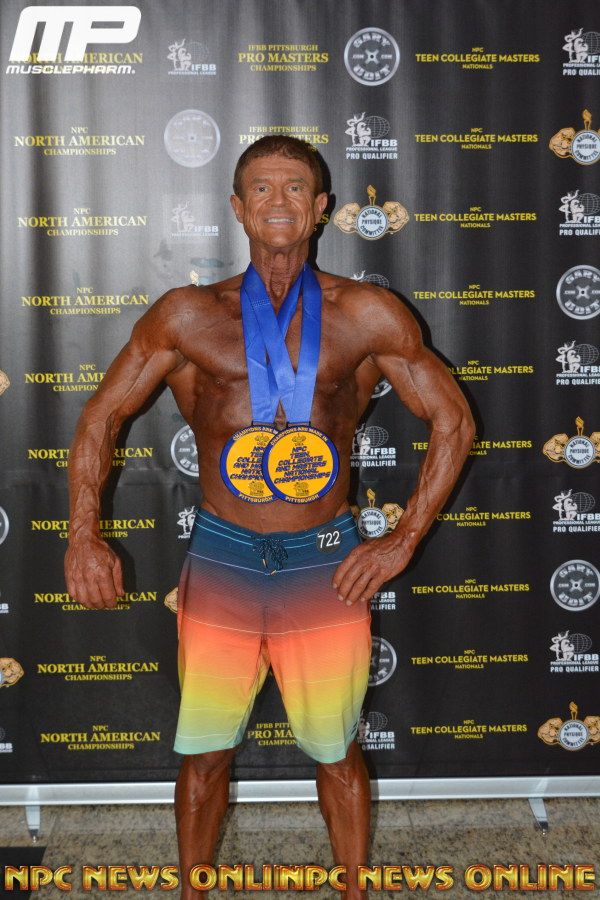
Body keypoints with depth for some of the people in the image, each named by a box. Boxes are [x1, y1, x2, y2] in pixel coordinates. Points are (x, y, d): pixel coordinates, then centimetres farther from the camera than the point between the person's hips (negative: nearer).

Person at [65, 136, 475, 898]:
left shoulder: (365, 316, -1)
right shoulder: (189, 316, 1)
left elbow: (453, 419, 4)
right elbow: (101, 415, 6)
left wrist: (404, 540, -1)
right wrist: (83, 538, -4)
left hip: (327, 565, 0)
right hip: (221, 560, 1)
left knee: (336, 753, 13)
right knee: (204, 754, 12)